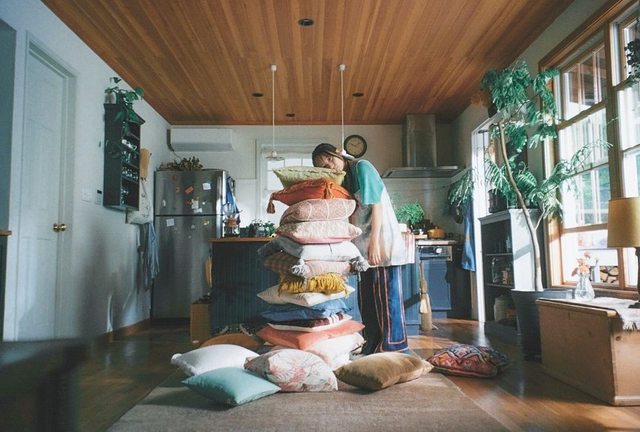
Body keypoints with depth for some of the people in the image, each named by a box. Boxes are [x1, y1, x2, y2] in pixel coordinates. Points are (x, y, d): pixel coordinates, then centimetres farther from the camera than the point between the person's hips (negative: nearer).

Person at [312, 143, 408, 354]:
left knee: (386, 298, -5)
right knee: (366, 301, 12)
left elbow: (377, 204, -14)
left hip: (381, 244, -9)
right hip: (364, 249, 9)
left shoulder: (361, 167, -7)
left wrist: (374, 242, -20)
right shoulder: (342, 181, 16)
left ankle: (393, 350, 2)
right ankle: (371, 349, 22)